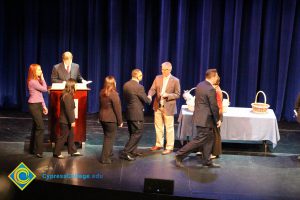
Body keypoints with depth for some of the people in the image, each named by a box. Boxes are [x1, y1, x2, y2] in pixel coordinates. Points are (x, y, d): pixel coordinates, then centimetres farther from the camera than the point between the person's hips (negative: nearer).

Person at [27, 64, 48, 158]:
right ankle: (38, 151, -7)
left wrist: (44, 106, 15)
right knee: (41, 127, -11)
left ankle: (33, 148, 23)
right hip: (34, 105, -10)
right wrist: (42, 78, -10)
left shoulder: (37, 81, 13)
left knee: (36, 127, 14)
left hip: (38, 105, 10)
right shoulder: (32, 82, -17)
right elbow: (44, 89, -17)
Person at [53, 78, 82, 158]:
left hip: (67, 121, 10)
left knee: (71, 136, 17)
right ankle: (57, 153, 11)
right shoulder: (67, 96, -22)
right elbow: (68, 110, -24)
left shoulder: (68, 95, 8)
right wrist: (72, 121, -21)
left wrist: (72, 120, 15)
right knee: (63, 137, 0)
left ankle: (73, 151, 26)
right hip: (65, 121, -10)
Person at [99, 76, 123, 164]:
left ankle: (109, 152, 39)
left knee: (107, 136, 23)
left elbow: (101, 105, 11)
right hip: (111, 119, -8)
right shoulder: (114, 94, -18)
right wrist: (120, 121, -7)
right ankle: (105, 158, 2)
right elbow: (117, 109, -15)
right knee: (109, 137, 1)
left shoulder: (101, 92, 4)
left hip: (102, 117, 8)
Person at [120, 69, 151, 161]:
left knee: (133, 133, 20)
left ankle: (133, 151, 30)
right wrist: (149, 99, 13)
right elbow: (146, 100, -11)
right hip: (136, 114, -8)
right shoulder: (139, 87, -20)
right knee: (137, 134, 0)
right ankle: (125, 153, -3)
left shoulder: (125, 85, 4)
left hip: (129, 112, 8)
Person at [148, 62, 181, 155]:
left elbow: (177, 94, -7)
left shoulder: (175, 80, -8)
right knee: (158, 126, 15)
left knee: (169, 128, 2)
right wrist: (150, 95, -21)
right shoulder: (158, 78, 4)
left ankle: (169, 147, 11)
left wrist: (167, 95, -22)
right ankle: (159, 144, 29)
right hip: (158, 106, 5)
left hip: (168, 107, -5)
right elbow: (152, 89, 1)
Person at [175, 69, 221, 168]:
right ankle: (180, 155, 2)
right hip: (205, 119, -10)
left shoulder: (200, 85, 7)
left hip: (200, 116, 10)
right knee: (199, 140, -2)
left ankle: (207, 161, 22)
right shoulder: (211, 89, -21)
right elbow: (214, 107, -17)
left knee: (209, 139, 16)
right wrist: (217, 119, -3)